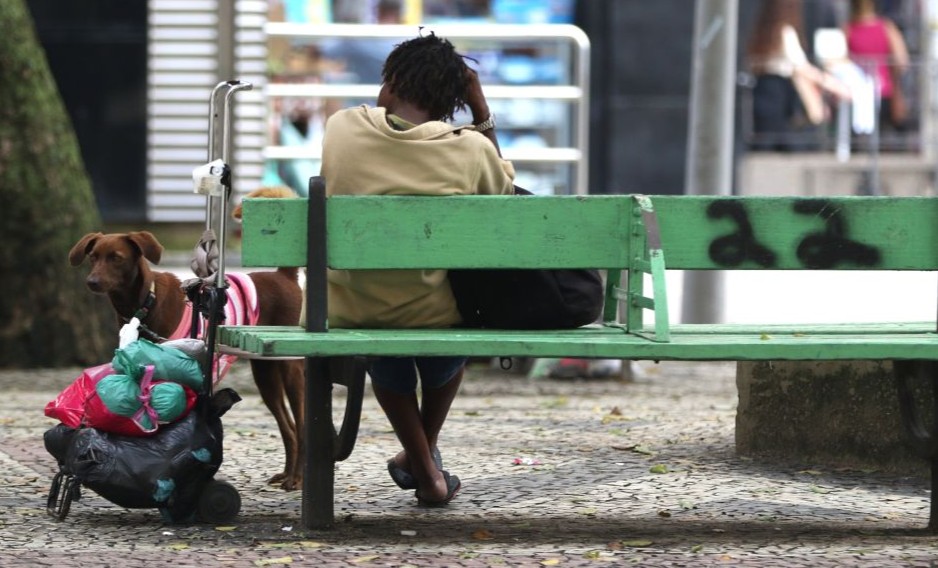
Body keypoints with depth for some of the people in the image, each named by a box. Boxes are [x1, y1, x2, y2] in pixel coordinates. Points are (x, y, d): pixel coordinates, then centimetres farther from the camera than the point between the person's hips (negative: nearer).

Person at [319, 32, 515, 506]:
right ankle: (425, 448, 47)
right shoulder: (472, 149, -12)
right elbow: (504, 190, 11)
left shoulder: (342, 128, -9)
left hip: (352, 313, 1)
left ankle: (424, 468, 35)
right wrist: (482, 115, 8)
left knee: (386, 356, 39)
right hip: (432, 316, -1)